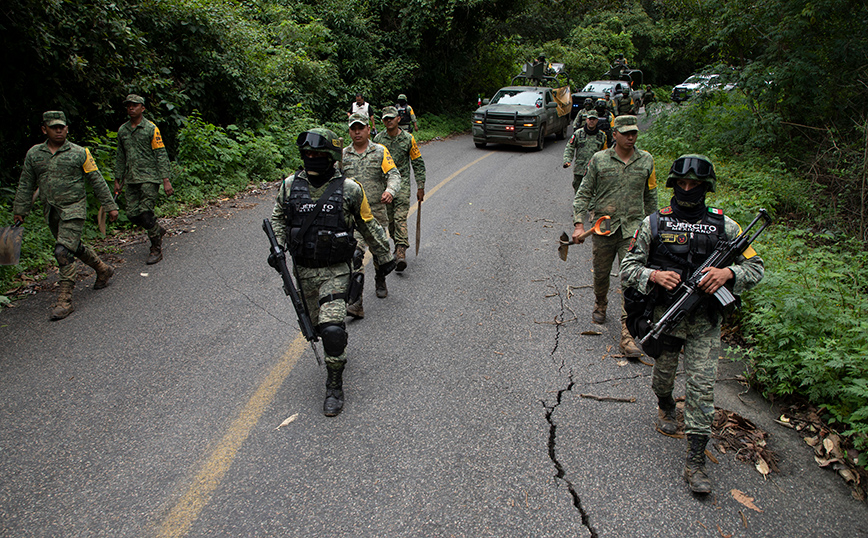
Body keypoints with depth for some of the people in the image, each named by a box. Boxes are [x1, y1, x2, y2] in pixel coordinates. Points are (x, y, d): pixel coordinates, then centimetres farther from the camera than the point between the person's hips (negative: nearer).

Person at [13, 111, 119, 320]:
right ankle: (103, 269, 40)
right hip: (51, 211, 5)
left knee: (63, 251, -14)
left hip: (74, 209, -5)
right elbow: (26, 185, 14)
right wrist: (19, 211, 14)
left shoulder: (80, 153, -3)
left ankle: (64, 301, -11)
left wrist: (110, 206, 0)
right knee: (74, 246, 16)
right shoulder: (33, 154, 8)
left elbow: (97, 181, 1)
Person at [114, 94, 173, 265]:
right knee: (133, 214, 2)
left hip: (150, 177, -6)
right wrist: (117, 180, 19)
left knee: (146, 213, -10)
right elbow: (120, 157, 20)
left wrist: (166, 180, -12)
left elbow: (161, 155, -6)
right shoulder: (122, 130, 13)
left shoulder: (151, 129, -4)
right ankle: (158, 230, 29)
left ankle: (156, 249, 4)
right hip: (131, 179, 6)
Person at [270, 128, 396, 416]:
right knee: (316, 324, 17)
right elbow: (278, 218, 14)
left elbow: (369, 227, 3)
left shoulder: (349, 189, -9)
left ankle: (335, 387, 3)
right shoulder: (290, 185, -1)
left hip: (335, 271, -4)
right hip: (303, 270, 4)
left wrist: (385, 257, 11)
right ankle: (338, 348, 51)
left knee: (332, 329, -16)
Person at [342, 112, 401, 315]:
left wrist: (390, 190, -26)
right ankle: (356, 302, -14)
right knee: (355, 253, -14)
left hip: (377, 211, 1)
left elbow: (394, 175, -6)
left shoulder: (380, 151, 3)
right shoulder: (343, 155, 6)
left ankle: (380, 281, 45)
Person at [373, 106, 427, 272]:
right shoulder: (378, 139, 6)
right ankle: (400, 243, 27)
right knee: (389, 218, 6)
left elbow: (418, 163, 6)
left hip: (402, 182, -3)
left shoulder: (408, 138, 1)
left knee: (400, 217, -15)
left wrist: (420, 187, 2)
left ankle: (401, 252, -22)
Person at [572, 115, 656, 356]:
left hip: (633, 229, 0)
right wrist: (579, 224, -9)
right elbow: (584, 193, 2)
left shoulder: (646, 160, 5)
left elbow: (650, 197, 17)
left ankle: (627, 335, -8)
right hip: (604, 228, 0)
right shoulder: (599, 159, -1)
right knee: (601, 274, 15)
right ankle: (600, 305, 48)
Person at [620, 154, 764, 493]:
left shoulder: (725, 227, 1)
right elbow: (628, 268, -1)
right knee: (663, 375, 17)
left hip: (704, 321, 0)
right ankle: (665, 407, 52)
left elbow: (755, 268, 4)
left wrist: (728, 273, -18)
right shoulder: (653, 224, -1)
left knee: (702, 386, -5)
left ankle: (695, 462, 2)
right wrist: (654, 275, -21)